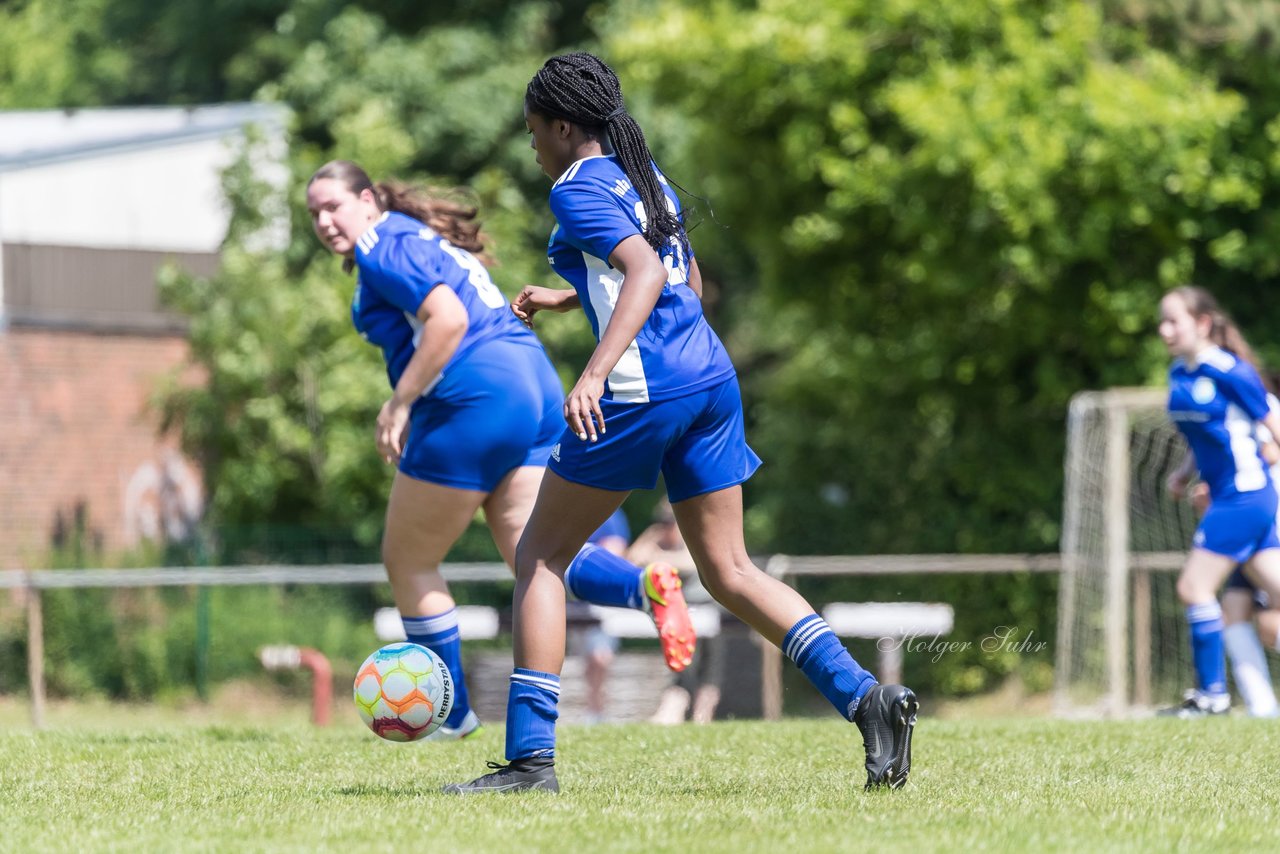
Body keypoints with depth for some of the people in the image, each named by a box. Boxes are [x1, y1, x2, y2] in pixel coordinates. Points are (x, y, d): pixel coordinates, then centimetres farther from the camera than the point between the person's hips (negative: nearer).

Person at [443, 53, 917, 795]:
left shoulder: (579, 189, -5)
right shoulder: (646, 178, 20)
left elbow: (647, 270, -21)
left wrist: (594, 373, -31)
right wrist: (569, 299, 36)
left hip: (645, 392, -8)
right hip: (712, 378, 8)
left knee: (540, 557, 4)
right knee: (729, 571, 10)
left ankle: (531, 756, 0)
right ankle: (864, 695, -8)